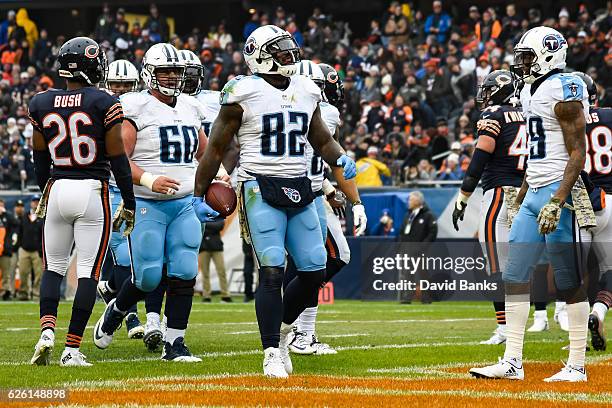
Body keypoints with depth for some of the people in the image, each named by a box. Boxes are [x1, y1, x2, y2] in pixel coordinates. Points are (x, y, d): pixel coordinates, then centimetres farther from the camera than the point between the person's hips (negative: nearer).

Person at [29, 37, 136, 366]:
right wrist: (129, 203, 3)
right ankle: (72, 349, 0)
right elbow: (117, 159, -6)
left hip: (57, 190, 3)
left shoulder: (42, 104, 2)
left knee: (53, 268, 15)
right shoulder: (103, 104, -9)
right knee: (88, 272, 3)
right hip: (93, 191, -3)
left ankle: (47, 330, -6)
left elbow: (40, 157, 13)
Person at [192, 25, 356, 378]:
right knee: (272, 271, -13)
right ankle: (272, 353, -5)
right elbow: (216, 149, 0)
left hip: (299, 190, 6)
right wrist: (199, 196, 1)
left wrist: (341, 158, -1)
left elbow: (323, 140, 21)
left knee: (315, 272, 3)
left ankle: (280, 328, 27)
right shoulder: (243, 94, -7)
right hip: (261, 190, -6)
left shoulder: (306, 91, 10)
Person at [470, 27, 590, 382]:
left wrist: (557, 201, -24)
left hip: (559, 191, -10)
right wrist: (521, 196, 24)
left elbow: (578, 153, -17)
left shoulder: (564, 92, -13)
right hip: (534, 193, 10)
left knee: (569, 282, -5)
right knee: (515, 275, 6)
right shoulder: (530, 92, 16)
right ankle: (512, 361, 9)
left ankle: (577, 366, 0)